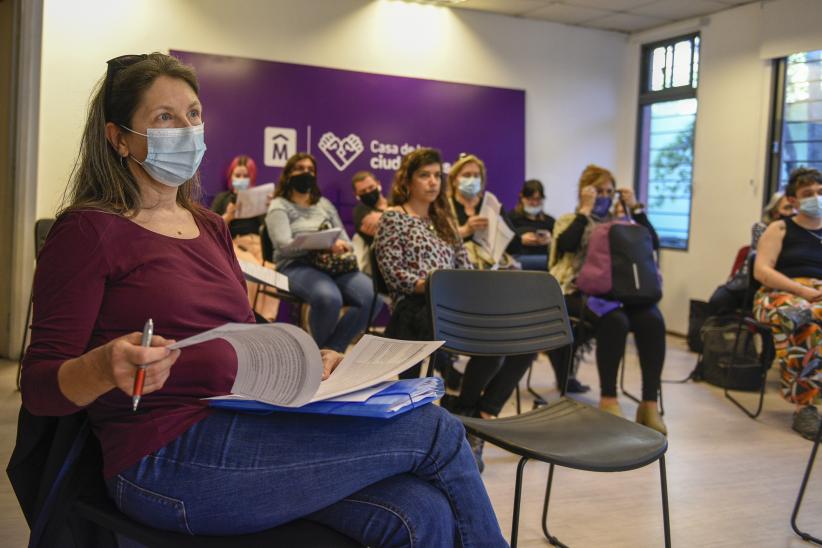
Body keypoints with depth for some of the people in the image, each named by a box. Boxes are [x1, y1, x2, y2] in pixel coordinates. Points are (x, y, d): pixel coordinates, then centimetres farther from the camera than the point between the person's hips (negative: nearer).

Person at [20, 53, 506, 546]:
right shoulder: (88, 231, -3)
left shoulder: (211, 227, 18)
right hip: (169, 461, -6)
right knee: (437, 432, -13)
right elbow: (39, 386, -6)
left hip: (246, 428, 6)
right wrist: (104, 368, -28)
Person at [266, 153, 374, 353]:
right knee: (329, 298, -38)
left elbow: (345, 239, 19)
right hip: (296, 266, -5)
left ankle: (330, 350, -16)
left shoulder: (324, 204, 25)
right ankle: (321, 348, -10)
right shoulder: (279, 206, 7)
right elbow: (284, 246, -10)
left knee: (371, 297, -26)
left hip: (333, 265, 5)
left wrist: (341, 247, -7)